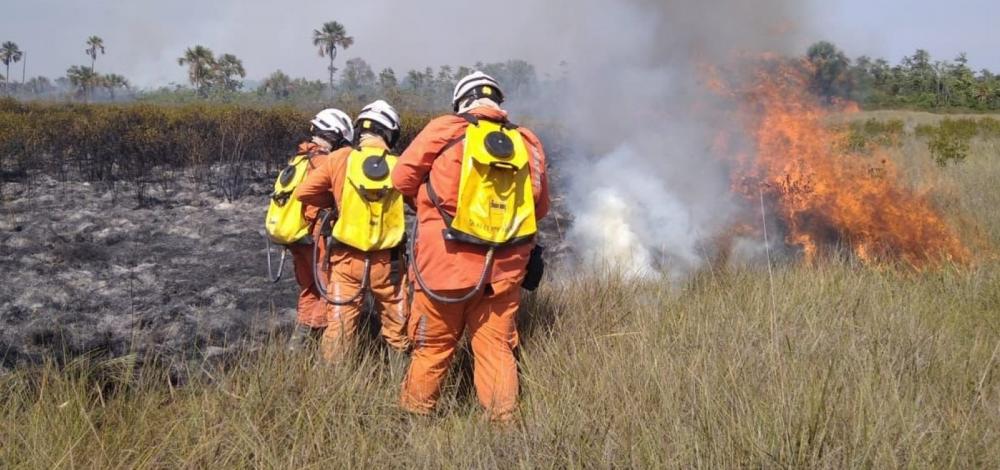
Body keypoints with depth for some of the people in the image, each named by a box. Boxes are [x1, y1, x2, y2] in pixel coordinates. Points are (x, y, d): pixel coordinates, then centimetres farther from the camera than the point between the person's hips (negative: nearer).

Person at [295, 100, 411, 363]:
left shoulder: (341, 159, -7)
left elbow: (303, 192, -4)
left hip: (347, 259, 0)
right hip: (386, 262, 0)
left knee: (340, 328, 7)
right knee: (398, 328, 15)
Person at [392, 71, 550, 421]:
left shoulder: (444, 130, -5)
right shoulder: (528, 143, 4)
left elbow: (402, 179, 4)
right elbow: (540, 207, 14)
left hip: (446, 263, -2)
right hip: (503, 269, 3)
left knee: (433, 346, 11)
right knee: (497, 347, 11)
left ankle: (415, 415, 24)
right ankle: (503, 420, 13)